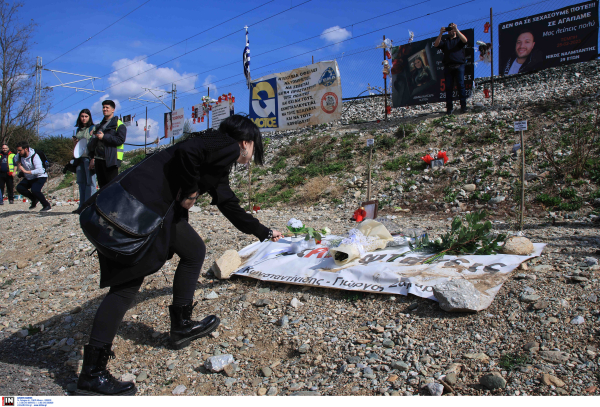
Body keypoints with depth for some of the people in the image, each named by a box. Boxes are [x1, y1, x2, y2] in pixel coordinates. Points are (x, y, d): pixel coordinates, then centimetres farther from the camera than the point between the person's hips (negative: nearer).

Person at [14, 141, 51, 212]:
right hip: (29, 178, 7)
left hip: (40, 177, -7)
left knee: (34, 190, -28)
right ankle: (34, 199, 9)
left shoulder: (34, 156, -25)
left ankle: (47, 205, -11)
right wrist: (18, 164, -8)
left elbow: (40, 170, -36)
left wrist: (26, 171, -38)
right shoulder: (19, 156, -5)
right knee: (19, 187, -11)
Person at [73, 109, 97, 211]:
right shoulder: (79, 130, 20)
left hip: (89, 157, -7)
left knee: (90, 182, -8)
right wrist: (74, 142, 3)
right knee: (81, 182, 8)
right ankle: (82, 206, 13)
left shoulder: (93, 128, 0)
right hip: (80, 158, 7)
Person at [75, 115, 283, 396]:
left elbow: (230, 206, 35)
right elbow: (188, 151, -20)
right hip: (141, 201, -10)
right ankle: (92, 374, 1)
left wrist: (264, 233, 44)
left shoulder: (221, 162, 27)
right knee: (127, 281, -7)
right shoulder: (228, 146, -1)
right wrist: (190, 192, -6)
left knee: (194, 251, 17)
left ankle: (181, 326, 26)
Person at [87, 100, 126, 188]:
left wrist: (104, 137, -15)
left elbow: (120, 140, -15)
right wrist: (92, 158, 18)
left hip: (111, 160, -8)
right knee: (102, 185, 10)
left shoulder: (119, 124, 0)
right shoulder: (100, 125, 23)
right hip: (98, 159, 8)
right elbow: (93, 143, 26)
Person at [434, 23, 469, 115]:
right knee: (448, 87, -1)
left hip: (459, 66, -2)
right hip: (448, 66, 2)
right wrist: (441, 34, -8)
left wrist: (456, 30, -14)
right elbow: (436, 45, 2)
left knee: (461, 85, -7)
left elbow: (465, 40, -8)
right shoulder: (444, 40, 19)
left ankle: (463, 106, -4)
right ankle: (449, 108, 1)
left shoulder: (459, 39, 15)